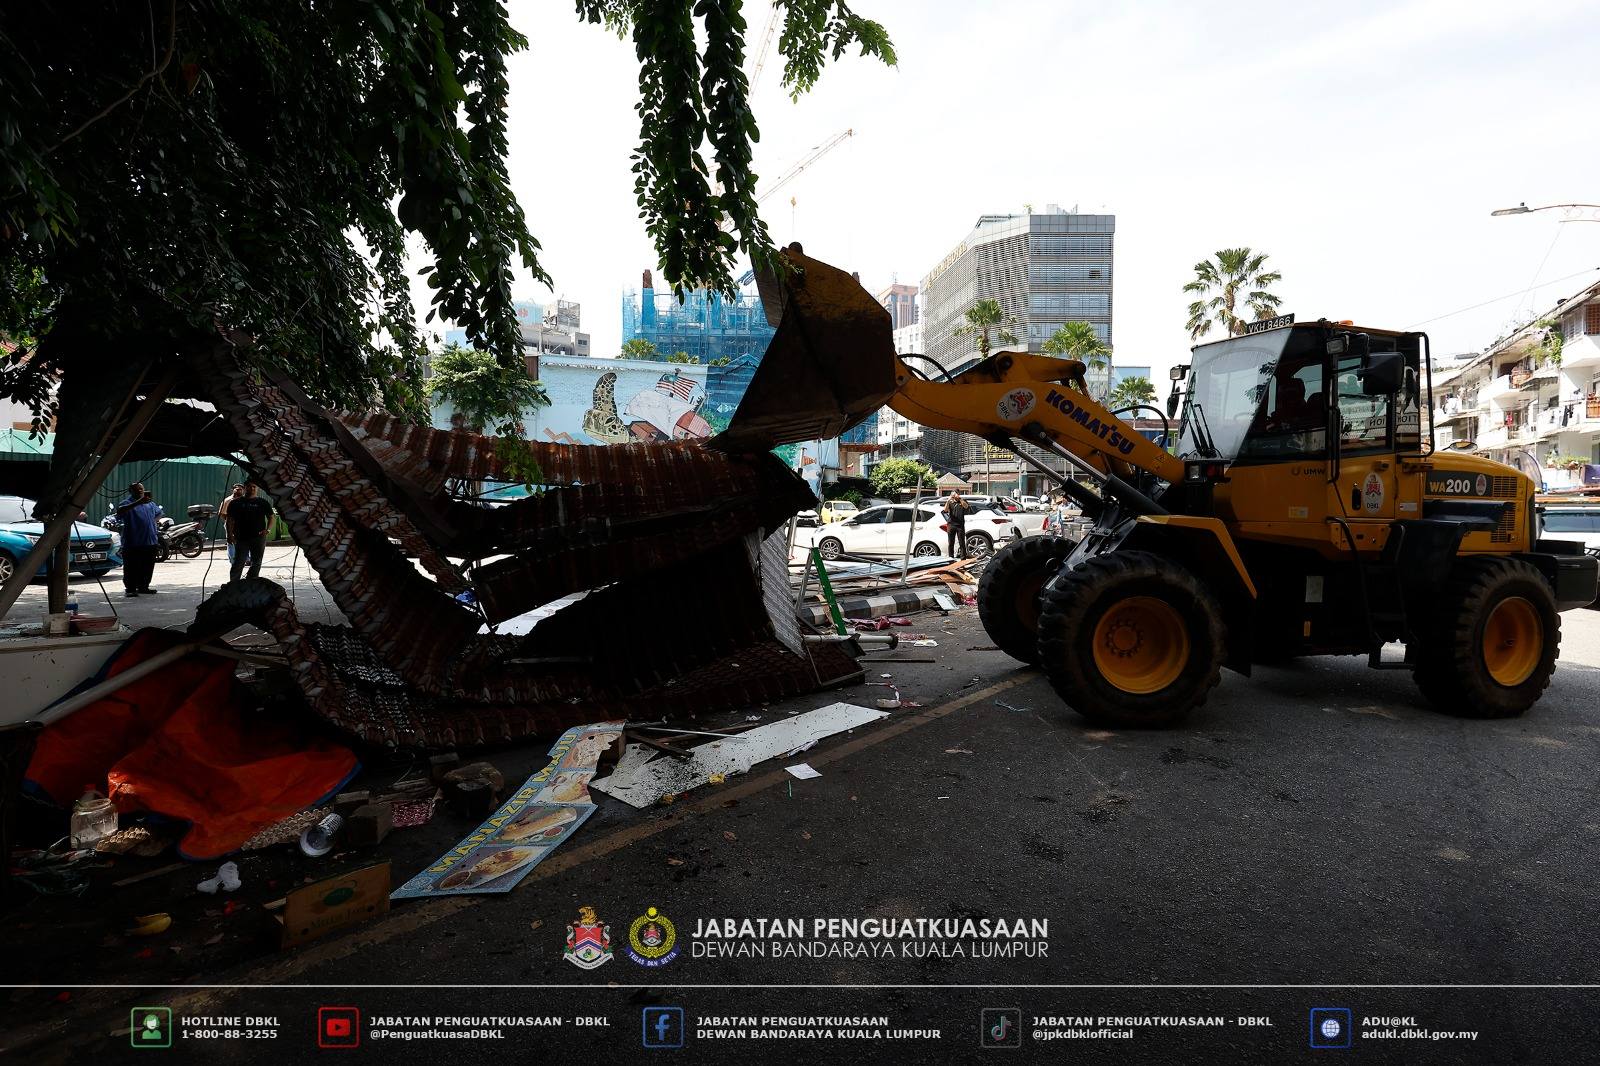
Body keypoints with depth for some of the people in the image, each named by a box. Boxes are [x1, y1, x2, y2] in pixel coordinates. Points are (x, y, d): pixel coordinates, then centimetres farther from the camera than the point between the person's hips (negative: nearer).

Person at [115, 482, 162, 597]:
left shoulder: (150, 503, 15)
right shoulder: (127, 503, -5)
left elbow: (158, 513, 35)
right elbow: (120, 511, -29)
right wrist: (138, 503, -39)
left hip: (150, 541, 6)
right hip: (132, 543, -6)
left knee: (148, 567, 11)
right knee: (132, 568, -3)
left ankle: (143, 587, 22)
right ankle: (130, 589, 3)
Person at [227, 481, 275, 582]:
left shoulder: (262, 502, 8)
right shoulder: (236, 503, 6)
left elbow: (271, 517, 10)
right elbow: (230, 520, 6)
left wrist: (267, 529, -7)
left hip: (258, 537, 1)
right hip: (241, 538, -1)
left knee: (256, 563, 6)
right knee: (238, 563, -6)